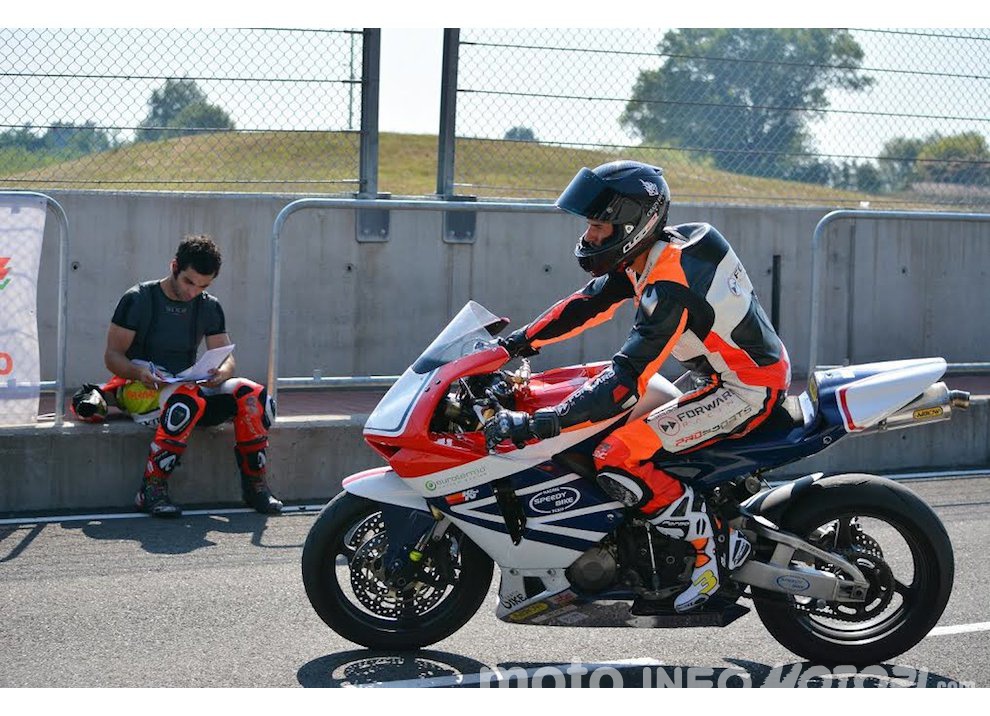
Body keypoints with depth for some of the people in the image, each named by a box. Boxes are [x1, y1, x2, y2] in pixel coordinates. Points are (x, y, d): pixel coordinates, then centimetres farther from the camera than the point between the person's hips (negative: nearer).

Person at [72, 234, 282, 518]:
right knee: (188, 399, -39)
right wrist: (138, 372, -26)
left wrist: (220, 373, -19)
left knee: (253, 394, -20)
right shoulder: (138, 299, -3)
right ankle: (152, 490, -36)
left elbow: (227, 359, 7)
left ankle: (255, 485, -14)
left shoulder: (209, 307, 11)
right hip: (139, 388, -5)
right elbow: (112, 355, -4)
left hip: (188, 386, 5)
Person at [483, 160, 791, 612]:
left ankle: (712, 554, -8)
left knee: (618, 459, -20)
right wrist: (516, 344, 6)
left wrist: (536, 425, -36)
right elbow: (588, 303, 12)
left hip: (749, 389, -10)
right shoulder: (649, 254, 1)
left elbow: (627, 383, -34)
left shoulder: (669, 286, -28)